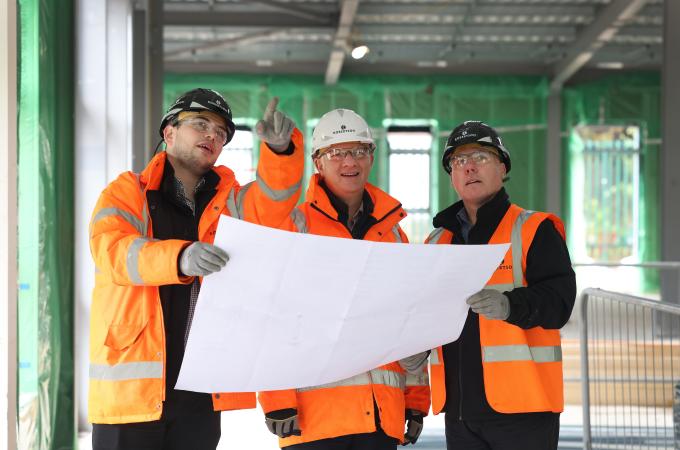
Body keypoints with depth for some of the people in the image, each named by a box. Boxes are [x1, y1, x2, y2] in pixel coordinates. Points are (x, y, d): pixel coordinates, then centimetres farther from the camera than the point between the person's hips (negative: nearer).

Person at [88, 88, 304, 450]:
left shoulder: (226, 202, 15)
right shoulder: (126, 193, 3)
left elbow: (269, 205, -6)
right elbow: (113, 251, -16)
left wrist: (280, 147, -26)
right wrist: (181, 257, -36)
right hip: (131, 386, -4)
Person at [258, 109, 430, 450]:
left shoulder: (393, 233, 16)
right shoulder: (295, 226, 0)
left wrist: (417, 401, 14)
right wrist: (277, 400, -13)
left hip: (384, 414, 5)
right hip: (314, 412, -5)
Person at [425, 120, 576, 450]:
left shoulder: (534, 229, 1)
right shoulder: (437, 241, 18)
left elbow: (560, 300, -13)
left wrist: (510, 305, -32)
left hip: (522, 407, -5)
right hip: (459, 409, 5)